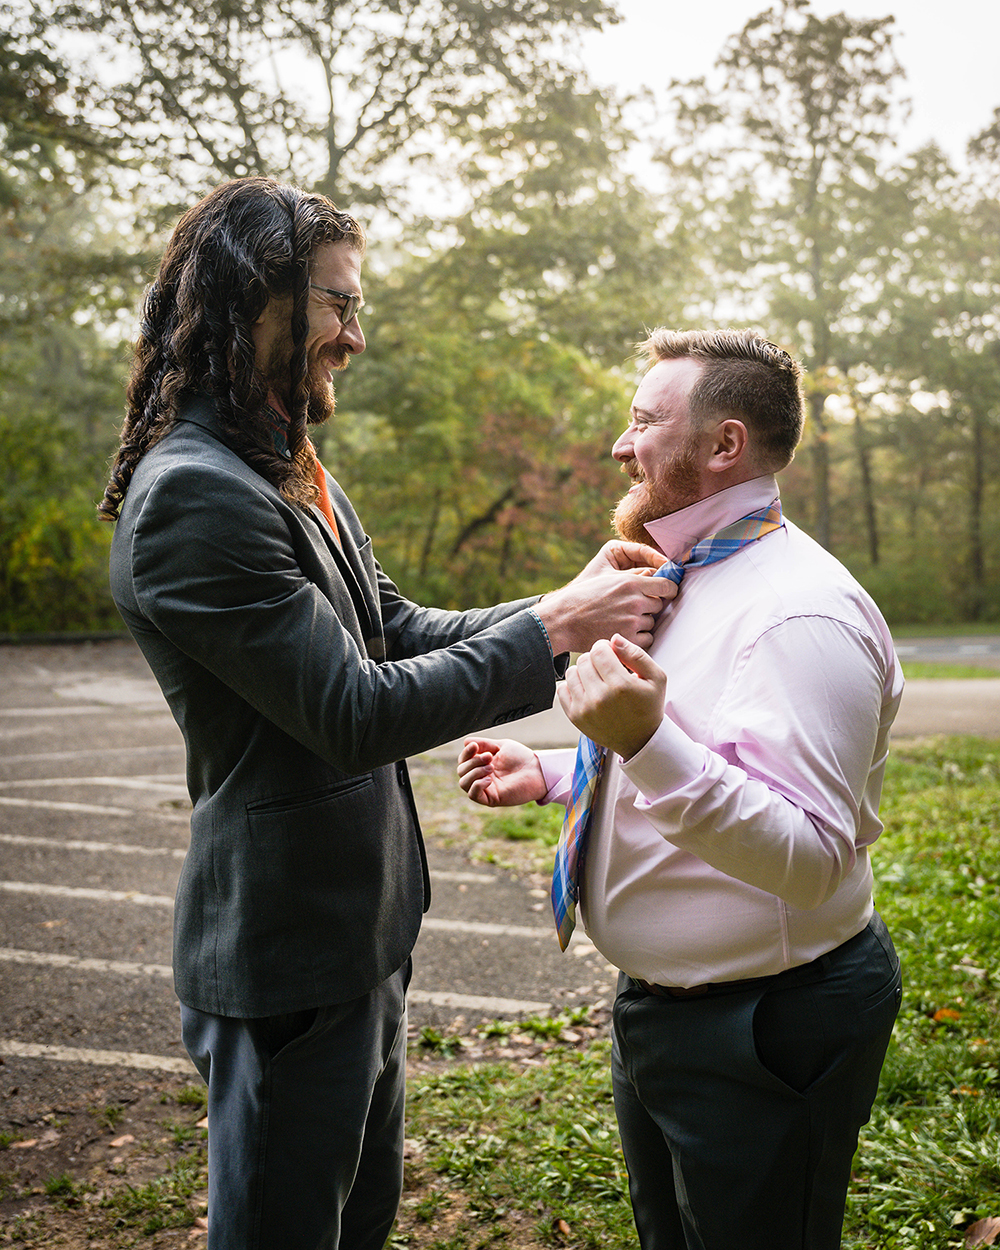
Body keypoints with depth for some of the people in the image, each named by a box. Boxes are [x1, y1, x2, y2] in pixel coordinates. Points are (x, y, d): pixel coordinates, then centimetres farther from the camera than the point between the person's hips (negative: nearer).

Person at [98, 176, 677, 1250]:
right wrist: (552, 633, -18)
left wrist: (573, 600, -1)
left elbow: (398, 631, 11)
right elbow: (356, 713, -25)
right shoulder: (190, 495, -23)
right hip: (286, 958, -9)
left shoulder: (296, 479, 10)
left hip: (362, 929, 9)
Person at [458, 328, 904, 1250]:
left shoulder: (803, 611, -25)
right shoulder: (687, 581, 8)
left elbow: (811, 857, -33)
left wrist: (648, 743, -44)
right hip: (659, 1003, 10)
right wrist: (548, 776, 9)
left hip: (760, 1035, -9)